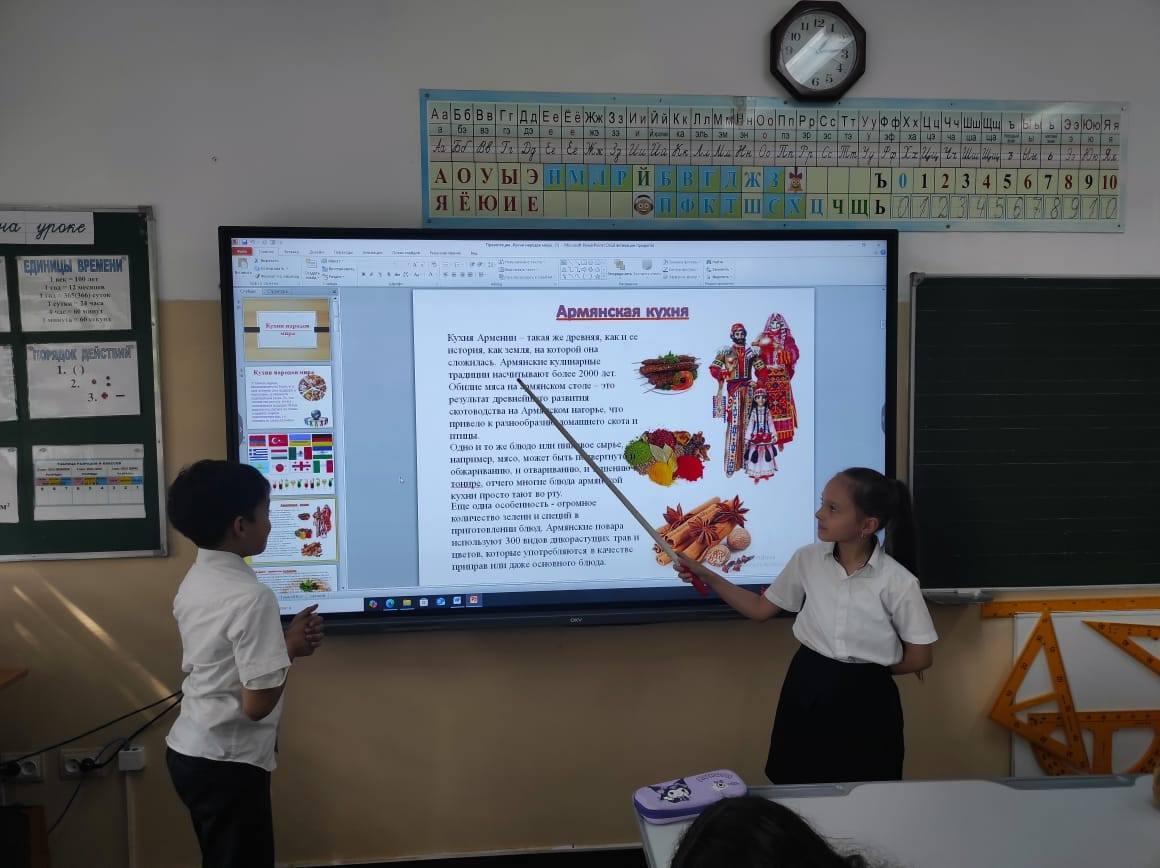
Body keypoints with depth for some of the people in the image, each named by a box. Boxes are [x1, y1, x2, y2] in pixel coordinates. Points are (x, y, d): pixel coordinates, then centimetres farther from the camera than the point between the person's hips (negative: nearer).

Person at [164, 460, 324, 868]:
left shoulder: (194, 582, 2)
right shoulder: (252, 597, -25)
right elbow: (257, 704, -23)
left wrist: (279, 641, 1)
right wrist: (290, 648, -9)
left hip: (188, 750, 9)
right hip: (227, 763, -9)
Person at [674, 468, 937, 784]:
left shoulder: (897, 581, -16)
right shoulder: (807, 560, -6)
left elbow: (919, 658, -5)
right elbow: (760, 608, 4)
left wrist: (865, 672, 1)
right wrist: (707, 576, -3)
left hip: (865, 702, -3)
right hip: (806, 691, 3)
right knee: (799, 791, 14)